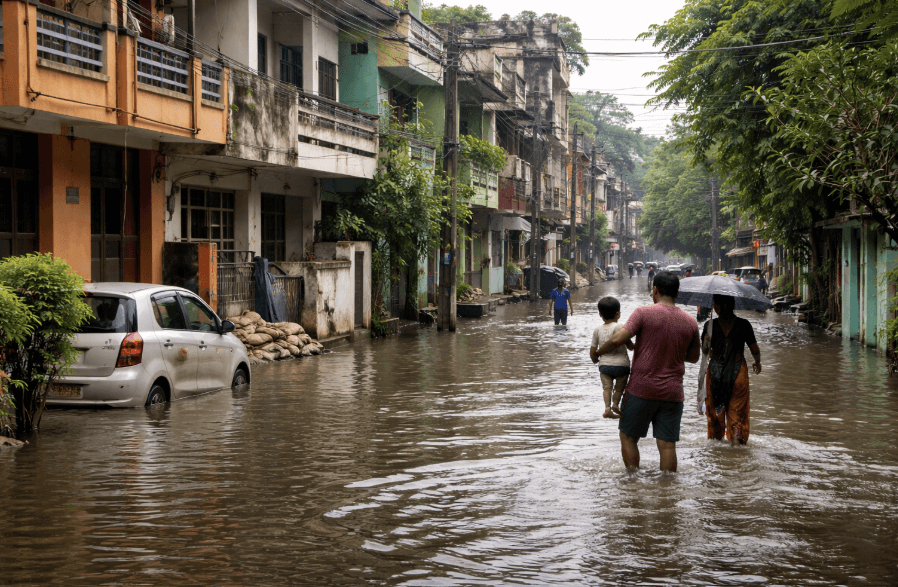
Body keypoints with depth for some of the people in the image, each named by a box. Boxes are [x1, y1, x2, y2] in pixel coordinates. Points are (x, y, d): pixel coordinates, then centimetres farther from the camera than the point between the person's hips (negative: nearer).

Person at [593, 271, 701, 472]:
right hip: (672, 392, 3)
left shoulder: (644, 313, -9)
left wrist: (599, 351, 1)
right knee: (667, 444, 5)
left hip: (641, 389, -3)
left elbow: (617, 339, -17)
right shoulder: (690, 322, 4)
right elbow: (693, 357, 16)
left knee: (628, 437, 11)